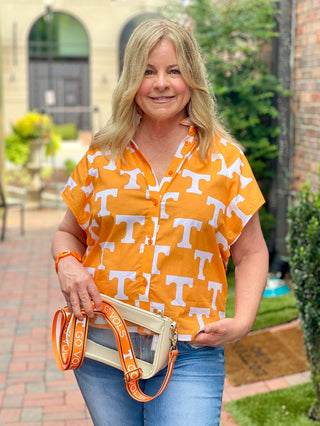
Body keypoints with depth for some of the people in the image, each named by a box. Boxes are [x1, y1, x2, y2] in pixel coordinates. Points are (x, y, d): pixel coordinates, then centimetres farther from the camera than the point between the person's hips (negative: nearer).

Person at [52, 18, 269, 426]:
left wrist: (242, 320, -9)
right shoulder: (103, 156, 6)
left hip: (189, 355, -2)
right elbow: (69, 232, 17)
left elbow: (251, 253, 6)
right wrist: (67, 263, -5)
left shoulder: (223, 156, 2)